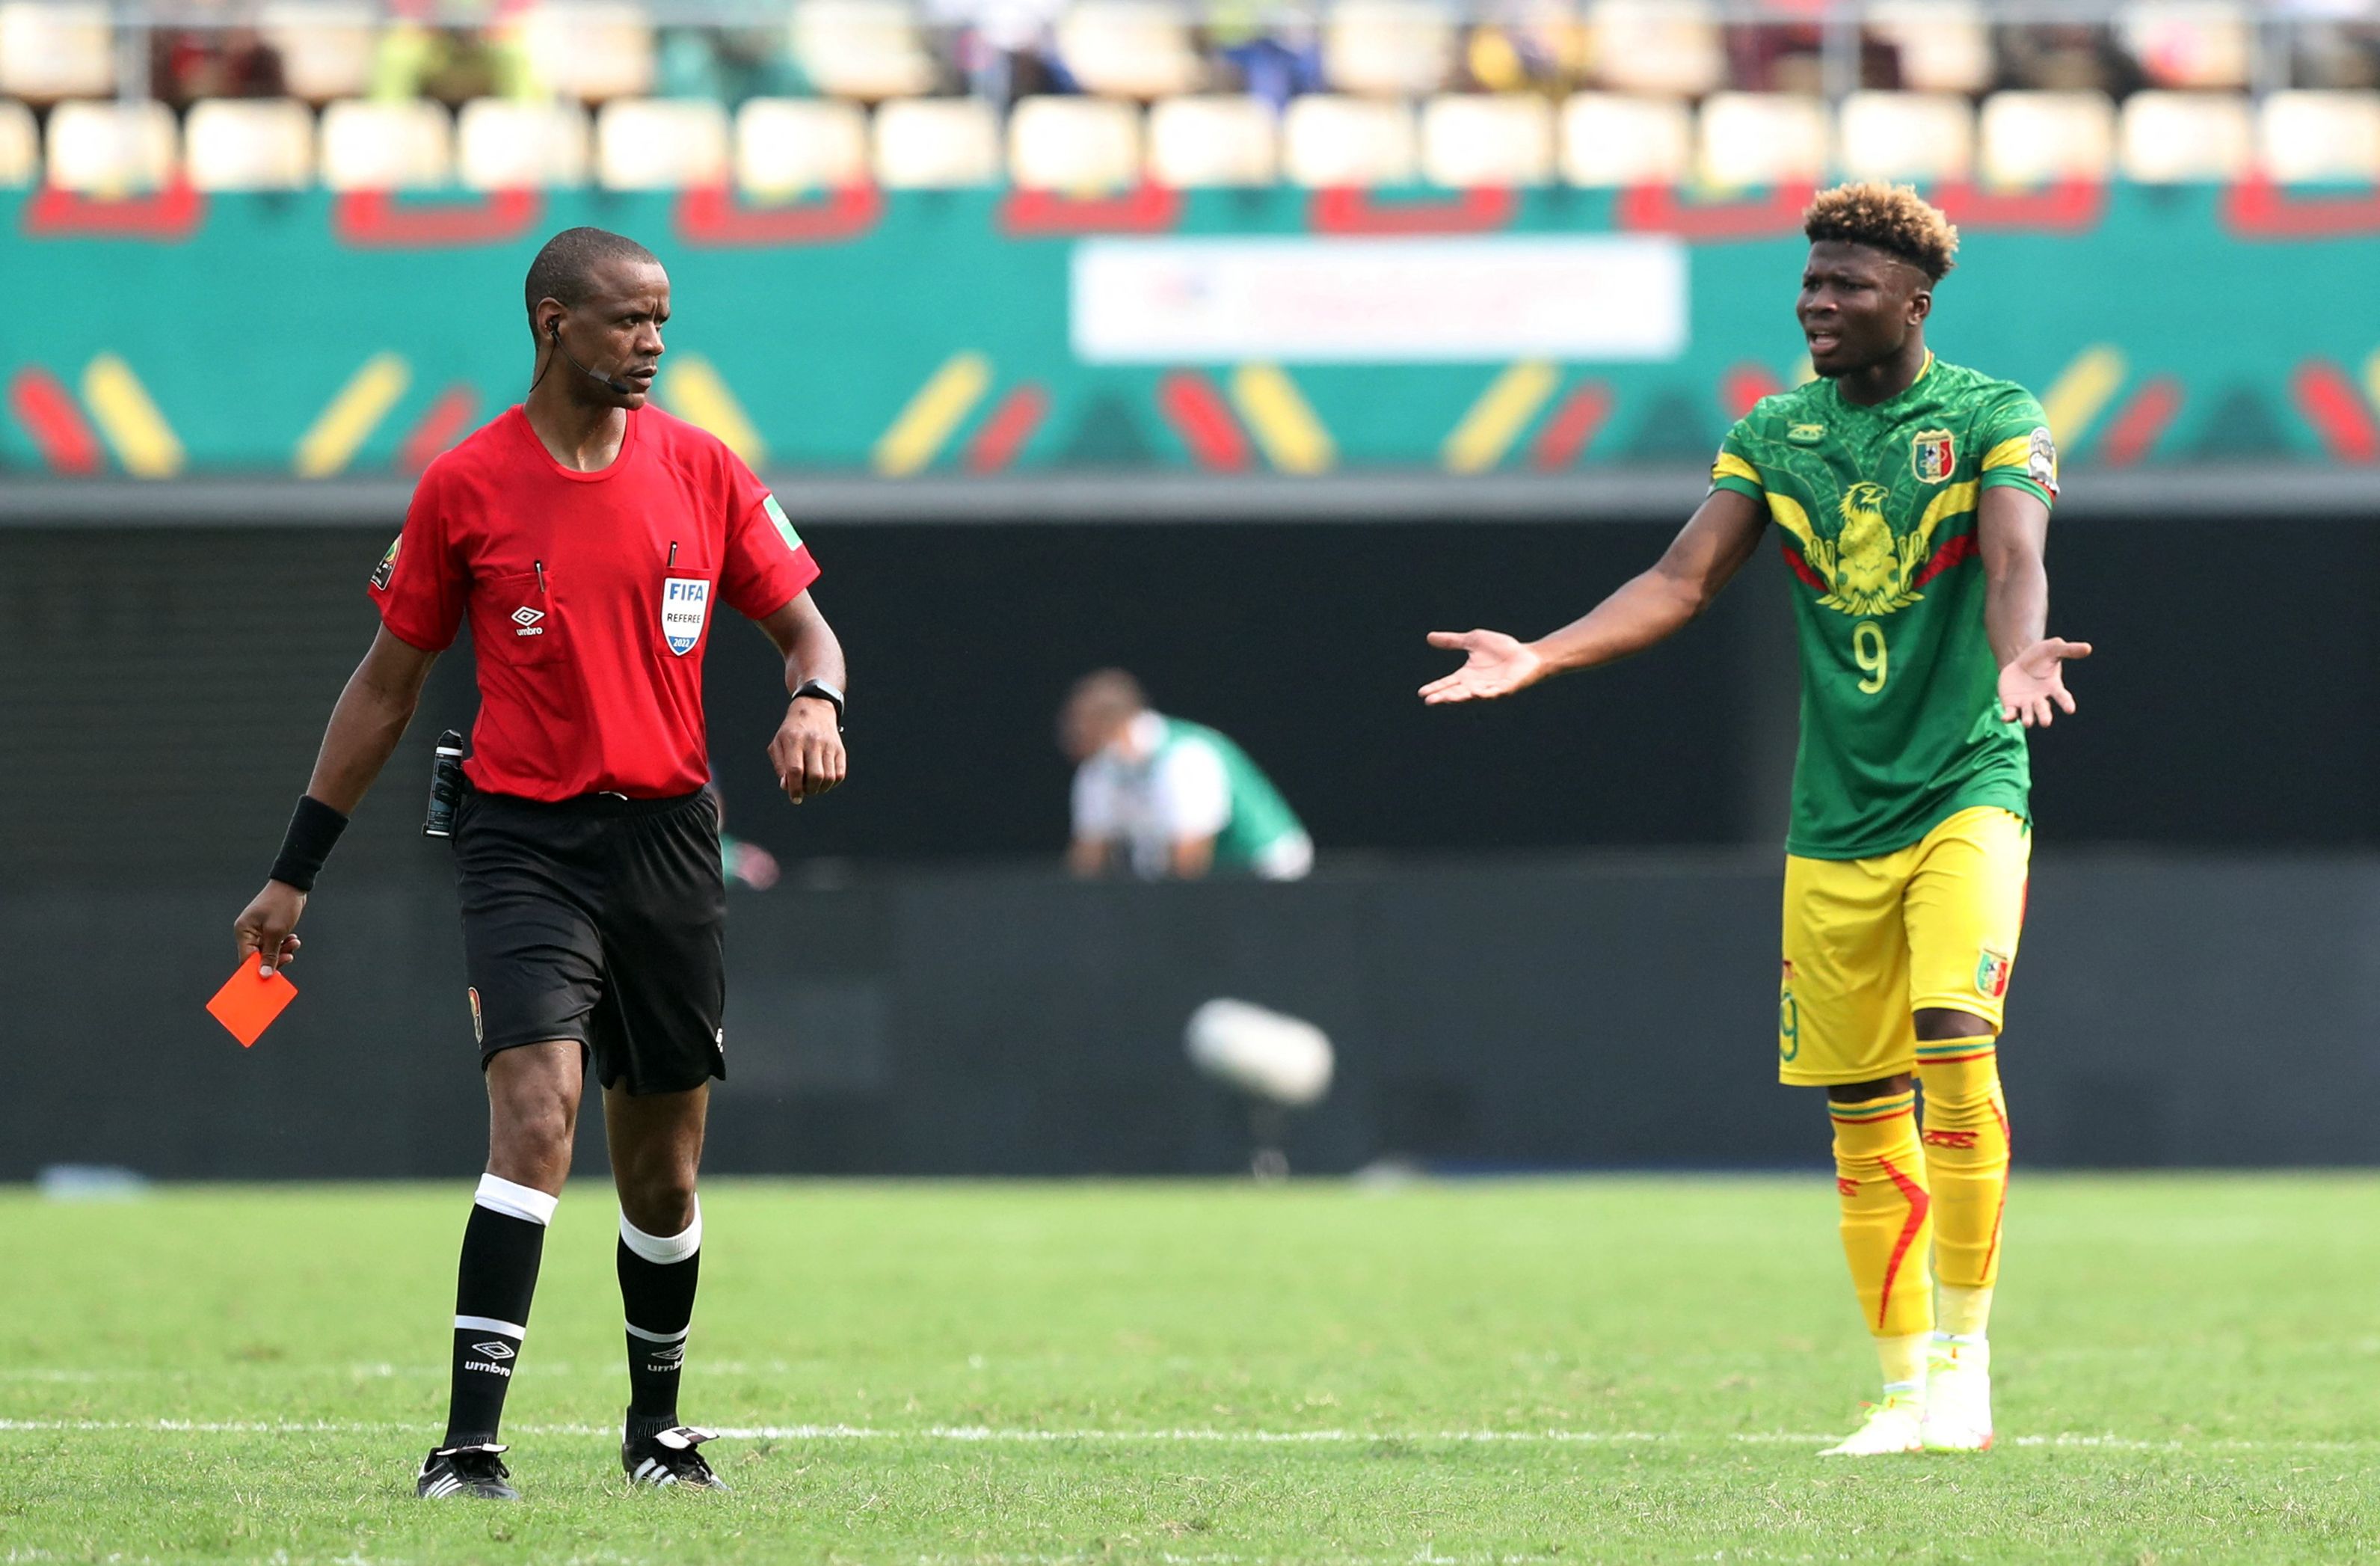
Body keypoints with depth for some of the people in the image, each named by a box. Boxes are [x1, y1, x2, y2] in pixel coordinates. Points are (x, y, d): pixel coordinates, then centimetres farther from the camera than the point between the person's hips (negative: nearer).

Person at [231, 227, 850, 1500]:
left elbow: (805, 629, 12)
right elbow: (387, 685, 7)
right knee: (537, 1106, -21)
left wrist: (814, 703, -13)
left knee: (662, 1166, 10)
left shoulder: (701, 472, 5)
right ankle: (469, 1441, -24)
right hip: (523, 836, -3)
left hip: (667, 840, 3)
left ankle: (656, 1421, 32)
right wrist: (294, 872, 9)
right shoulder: (464, 488, -1)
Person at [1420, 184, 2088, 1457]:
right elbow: (1681, 581, 3)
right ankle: (1906, 1388, 12)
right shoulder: (1773, 435, 9)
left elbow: (2015, 561, -18)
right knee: (1862, 1114, 3)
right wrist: (1536, 659, -11)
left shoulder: (1994, 422, -2)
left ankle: (1964, 1359, -12)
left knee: (1954, 1040, -22)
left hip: (1965, 789, -4)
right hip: (1836, 815, 4)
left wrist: (2017, 654, -41)